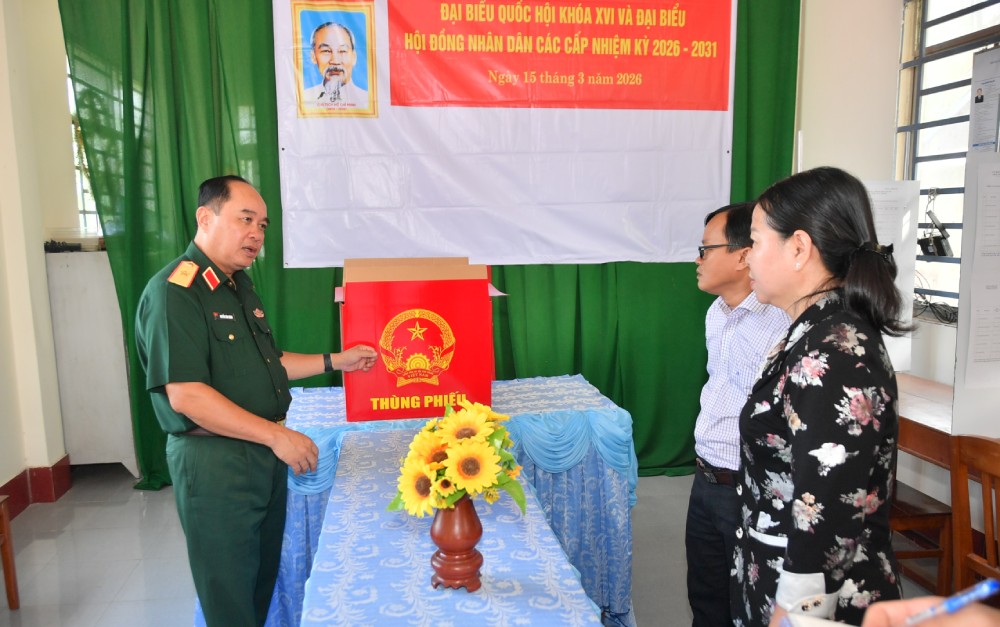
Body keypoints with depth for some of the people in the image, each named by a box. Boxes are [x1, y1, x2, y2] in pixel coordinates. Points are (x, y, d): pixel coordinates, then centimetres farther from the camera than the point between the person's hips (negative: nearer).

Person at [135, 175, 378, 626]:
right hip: (213, 463, -9)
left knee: (265, 579, 21)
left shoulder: (239, 287, 12)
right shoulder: (173, 292, -18)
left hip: (265, 455, 9)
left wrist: (335, 361, 16)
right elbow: (185, 395, -25)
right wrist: (276, 435, -24)